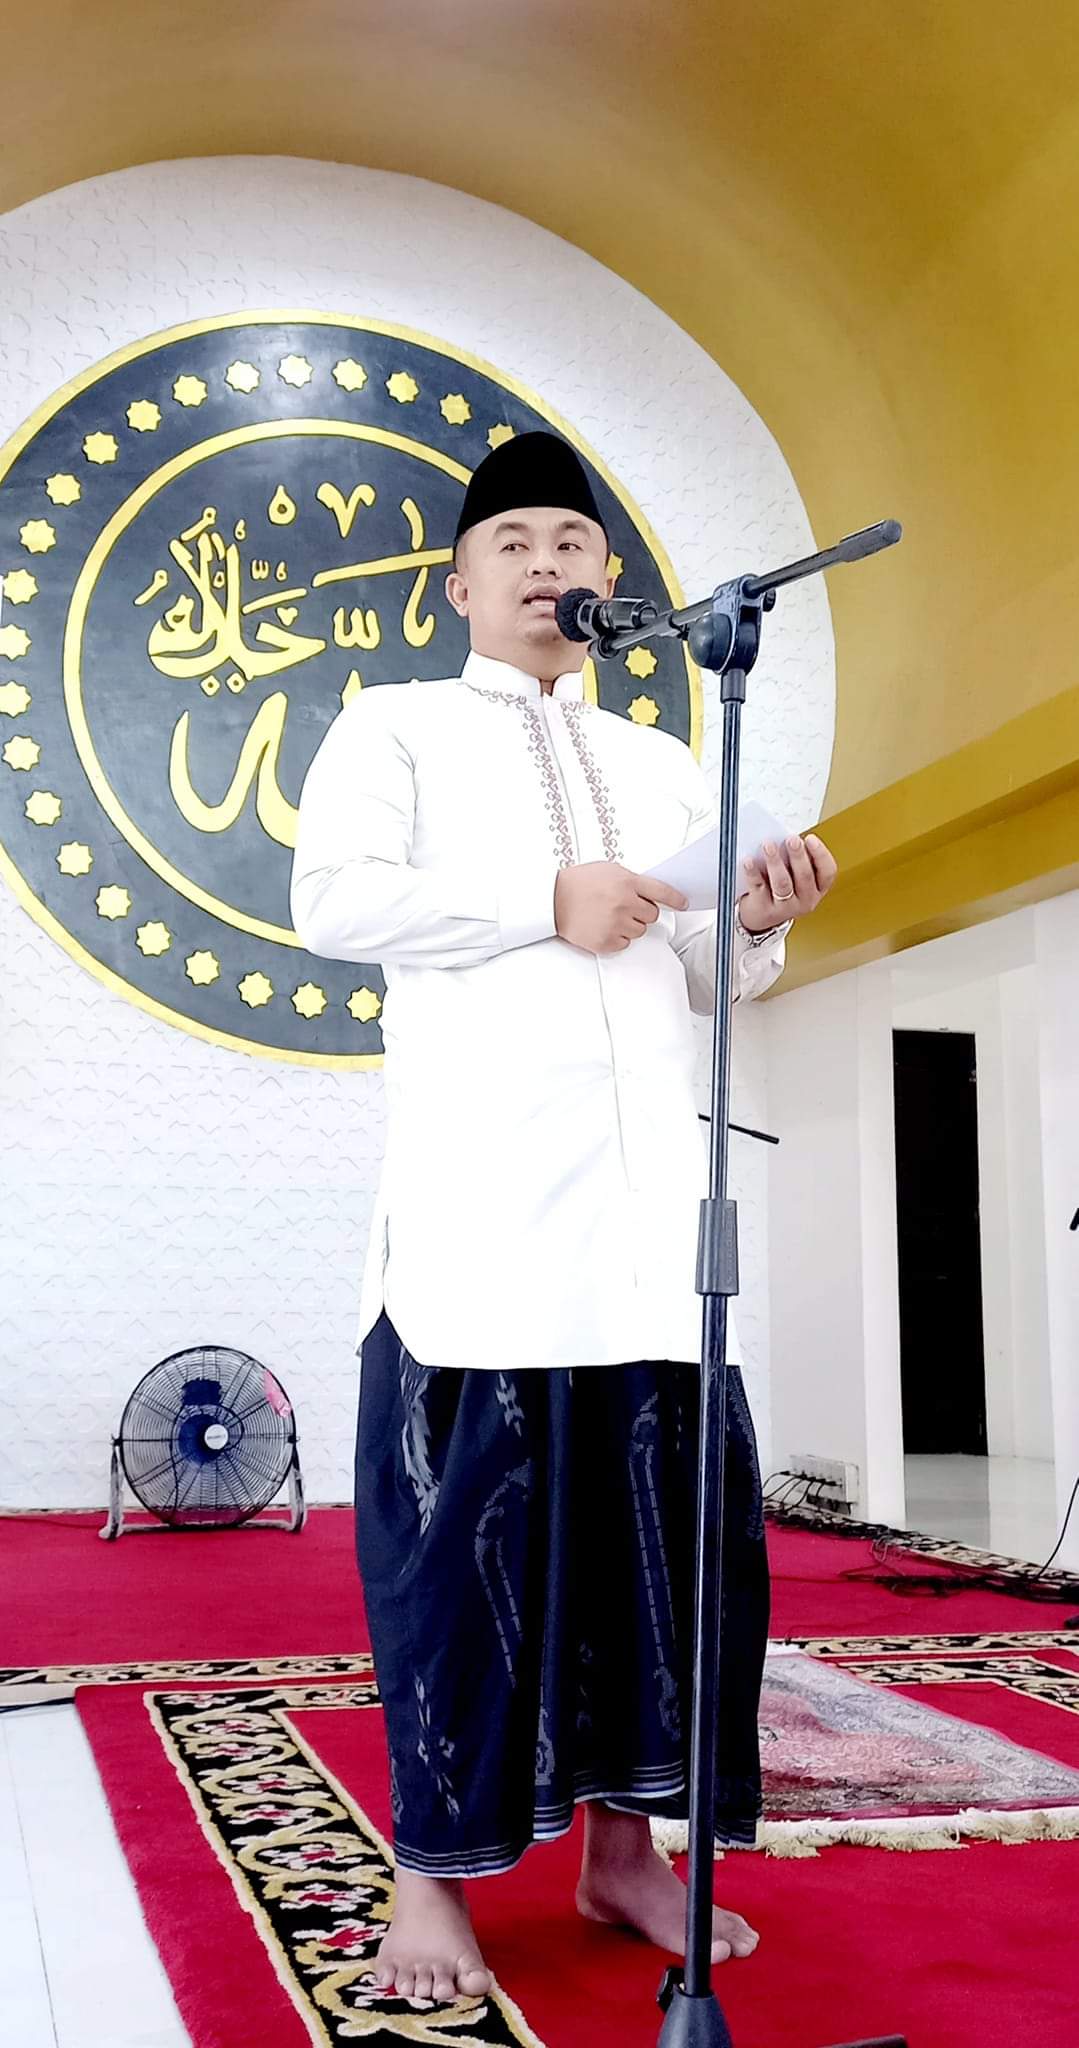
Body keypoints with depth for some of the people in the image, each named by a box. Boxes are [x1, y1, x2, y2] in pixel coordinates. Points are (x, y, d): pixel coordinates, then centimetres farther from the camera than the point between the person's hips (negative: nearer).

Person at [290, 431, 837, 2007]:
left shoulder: (662, 769, 25)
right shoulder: (395, 729, 12)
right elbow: (333, 899, -4)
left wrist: (756, 925, 1)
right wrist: (547, 902, -10)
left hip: (646, 1188, 5)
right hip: (477, 1191, -4)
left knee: (665, 1503, 2)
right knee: (464, 1515, -4)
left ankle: (622, 1847, 15)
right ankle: (435, 1868, 7)